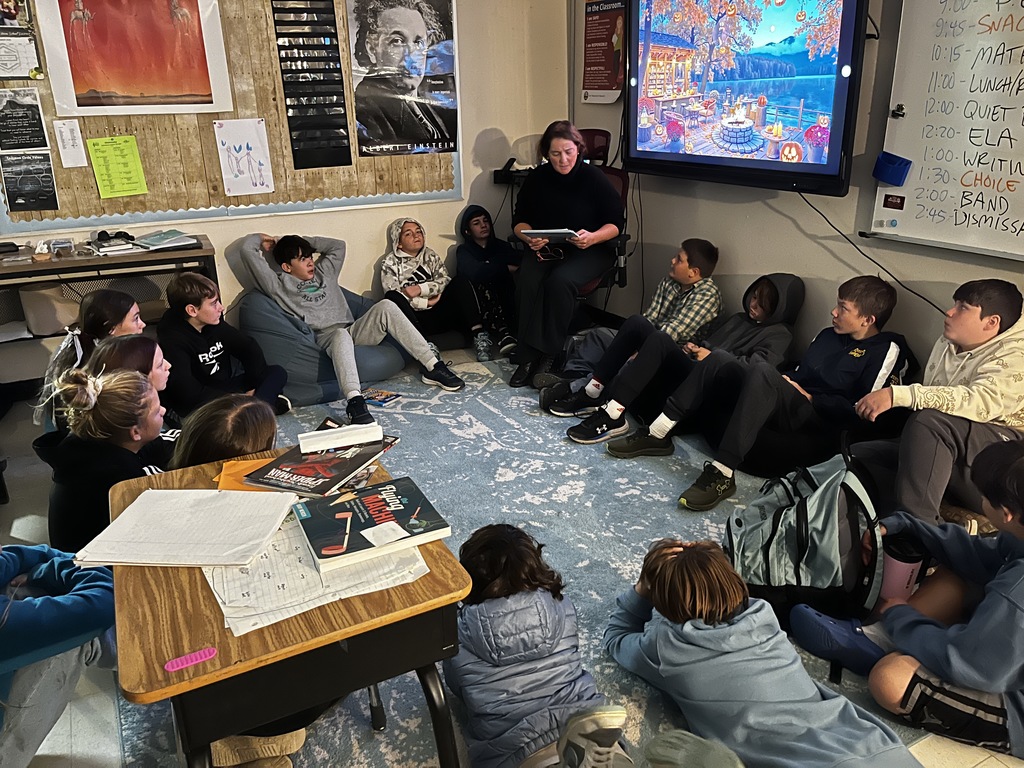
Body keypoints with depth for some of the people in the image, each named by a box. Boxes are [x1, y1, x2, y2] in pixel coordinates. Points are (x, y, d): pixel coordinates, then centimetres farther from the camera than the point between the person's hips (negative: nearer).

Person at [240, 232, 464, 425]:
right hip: (324, 337, -5)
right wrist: (263, 240, 26)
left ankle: (432, 366, -24)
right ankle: (355, 401, -61)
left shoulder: (324, 272, 26)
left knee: (385, 306, -21)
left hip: (356, 330, 6)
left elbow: (338, 245, 35)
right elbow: (247, 249, 5)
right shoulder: (280, 285, 8)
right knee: (341, 335, -41)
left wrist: (304, 242, 31)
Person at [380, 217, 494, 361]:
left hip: (439, 314, 3)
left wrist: (420, 289, -13)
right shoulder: (390, 263, 6)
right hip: (414, 318, -3)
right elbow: (393, 294, -8)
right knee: (392, 297, -31)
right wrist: (427, 302, -12)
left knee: (459, 281, -19)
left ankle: (479, 334, -32)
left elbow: (445, 280, 2)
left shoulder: (430, 255, 16)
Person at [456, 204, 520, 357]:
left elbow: (520, 262, -4)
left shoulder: (501, 246, 18)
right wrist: (506, 269, -13)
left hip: (505, 303, 4)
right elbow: (475, 273, -19)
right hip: (477, 308, -3)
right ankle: (502, 334, -46)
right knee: (481, 282, -32)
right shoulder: (464, 251, 6)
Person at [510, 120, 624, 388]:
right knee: (528, 284, -30)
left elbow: (616, 223, -3)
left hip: (588, 251, -2)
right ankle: (529, 356, -27)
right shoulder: (537, 178, 5)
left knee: (560, 282, -35)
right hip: (545, 249, 3)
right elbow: (519, 220, 9)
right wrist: (530, 238, -14)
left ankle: (549, 355, -25)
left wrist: (593, 237, -24)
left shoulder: (594, 178, -4)